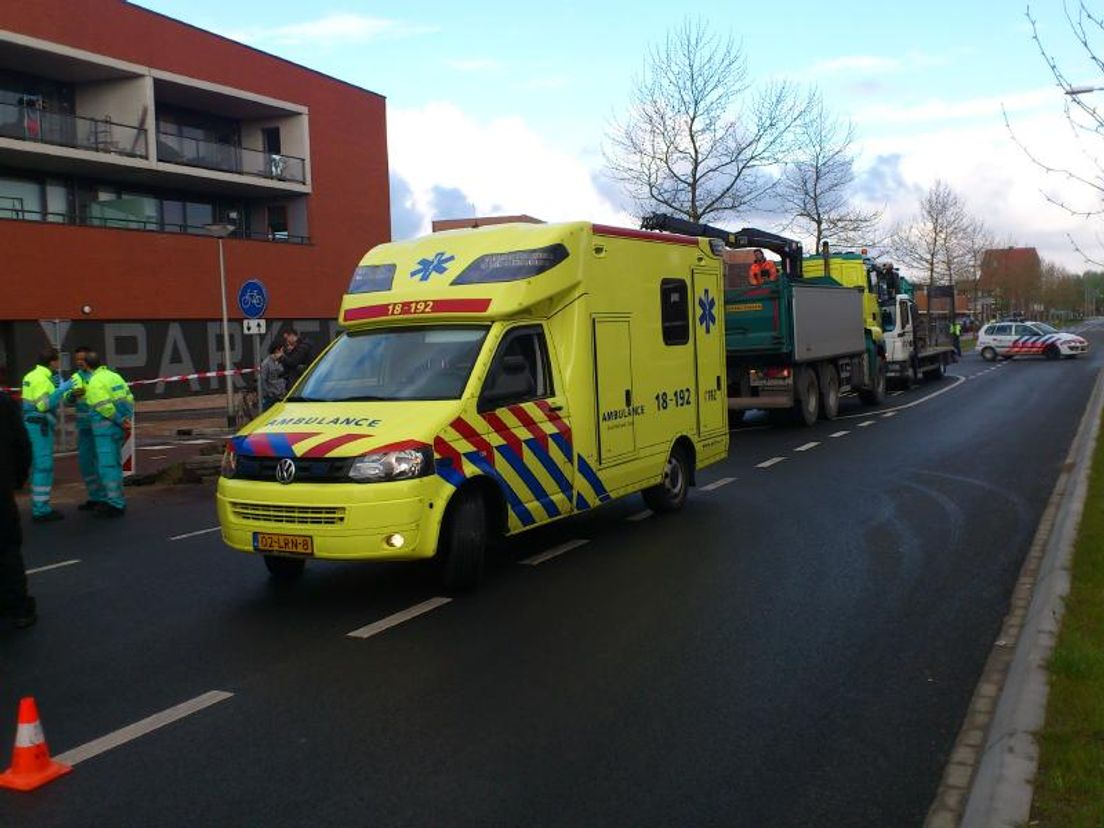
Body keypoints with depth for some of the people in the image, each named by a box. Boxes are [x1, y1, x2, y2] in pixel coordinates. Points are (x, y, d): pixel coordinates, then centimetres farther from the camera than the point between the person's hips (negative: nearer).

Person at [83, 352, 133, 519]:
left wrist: (120, 421, -10)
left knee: (107, 466, -5)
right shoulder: (115, 376, 11)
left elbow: (106, 407, -20)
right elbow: (129, 399, 9)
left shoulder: (95, 382, -14)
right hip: (117, 429, 9)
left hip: (106, 428, -9)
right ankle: (112, 499, 26)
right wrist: (127, 418, 3)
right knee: (114, 464, 17)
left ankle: (116, 505, -5)